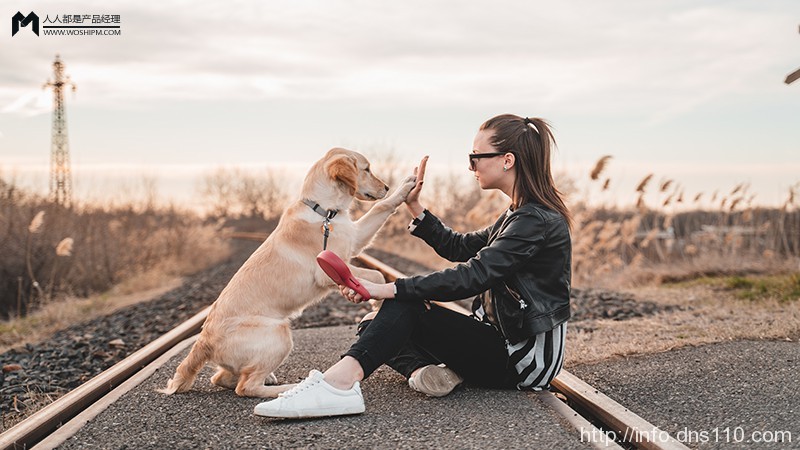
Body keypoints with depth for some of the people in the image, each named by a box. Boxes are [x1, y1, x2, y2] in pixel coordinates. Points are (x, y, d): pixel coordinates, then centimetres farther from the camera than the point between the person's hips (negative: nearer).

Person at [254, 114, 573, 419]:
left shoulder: (537, 220, -18)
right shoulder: (520, 215, 15)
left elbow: (472, 276, -28)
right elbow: (459, 248, 22)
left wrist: (386, 289, -31)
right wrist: (414, 206, 12)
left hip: (526, 357, -9)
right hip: (503, 342, 9)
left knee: (407, 304, -24)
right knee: (374, 326, 2)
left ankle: (338, 384, -40)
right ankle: (425, 370, -25)